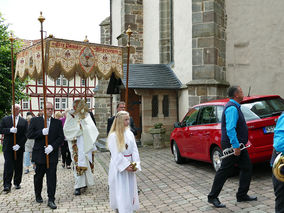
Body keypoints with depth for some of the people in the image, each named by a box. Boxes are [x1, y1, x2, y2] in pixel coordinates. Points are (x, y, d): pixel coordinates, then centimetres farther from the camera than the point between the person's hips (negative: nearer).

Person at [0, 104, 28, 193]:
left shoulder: (24, 121, 7)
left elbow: (25, 135, 0)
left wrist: (19, 145, -11)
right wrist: (10, 130, -19)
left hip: (19, 148, 1)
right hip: (8, 147, -1)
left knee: (18, 166, 8)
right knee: (8, 166, -7)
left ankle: (17, 183, 21)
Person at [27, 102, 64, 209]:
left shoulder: (58, 122, 5)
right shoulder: (35, 120, 4)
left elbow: (61, 137, 0)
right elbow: (30, 135, -2)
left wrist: (52, 146, -15)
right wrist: (41, 132, -19)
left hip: (52, 154, 0)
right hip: (39, 154, 1)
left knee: (52, 177, -4)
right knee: (38, 176, 13)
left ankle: (51, 200, 2)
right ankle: (38, 196, 34)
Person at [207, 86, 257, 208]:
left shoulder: (234, 107, 16)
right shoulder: (232, 108, -18)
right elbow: (230, 129, -27)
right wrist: (236, 146, -27)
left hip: (238, 145, 11)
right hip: (232, 145, -10)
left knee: (247, 168, 12)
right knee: (224, 171, -3)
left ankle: (242, 195, 22)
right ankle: (212, 197, 7)